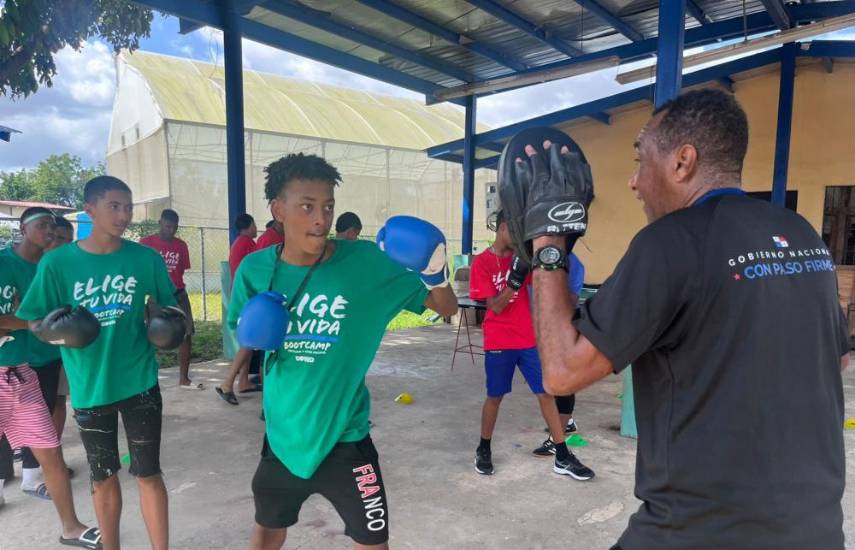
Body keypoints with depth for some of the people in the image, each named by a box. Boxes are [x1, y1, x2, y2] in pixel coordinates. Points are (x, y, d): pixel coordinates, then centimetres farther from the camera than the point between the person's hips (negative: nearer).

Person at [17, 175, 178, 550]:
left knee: (148, 473, 5)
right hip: (90, 388, 1)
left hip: (140, 382, -1)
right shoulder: (57, 262, -8)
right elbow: (35, 321, -1)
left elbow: (166, 307, 6)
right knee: (103, 477, 17)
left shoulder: (147, 258, -7)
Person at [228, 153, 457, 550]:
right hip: (282, 434, 3)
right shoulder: (255, 269, -9)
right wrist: (253, 332, -13)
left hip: (343, 437, -3)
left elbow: (446, 308, -11)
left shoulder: (364, 262, -18)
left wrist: (435, 275, -32)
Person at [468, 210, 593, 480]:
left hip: (529, 339, 4)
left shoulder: (522, 256, 6)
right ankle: (483, 450, 29)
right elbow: (495, 306, -14)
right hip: (499, 343, -4)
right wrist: (516, 277, -25)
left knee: (546, 393, 5)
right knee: (494, 396, 8)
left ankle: (563, 457, 14)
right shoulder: (482, 262, -8)